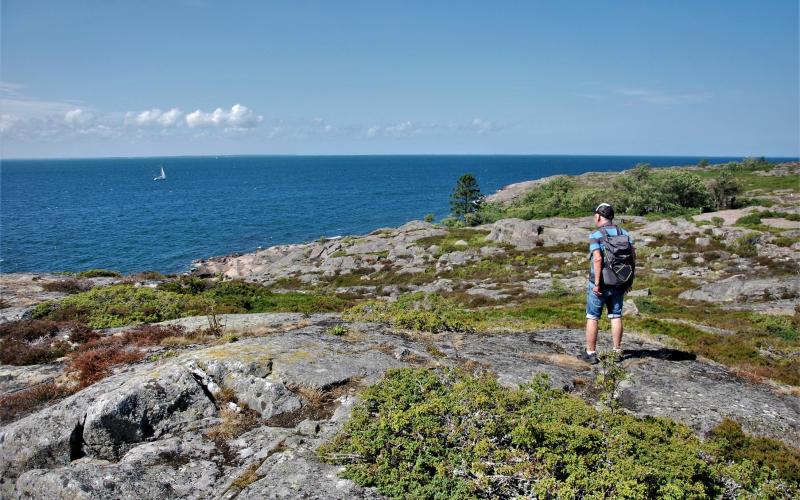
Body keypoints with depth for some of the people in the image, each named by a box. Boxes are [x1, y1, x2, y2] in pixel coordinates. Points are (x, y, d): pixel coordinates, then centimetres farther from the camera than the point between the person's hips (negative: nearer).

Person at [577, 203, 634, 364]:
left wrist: (597, 283, -21)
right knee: (616, 316, 14)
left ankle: (590, 353, 9)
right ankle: (617, 352, 18)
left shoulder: (595, 236, -13)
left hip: (600, 284, -5)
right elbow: (633, 255, -1)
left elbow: (597, 259, -25)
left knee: (592, 317, 5)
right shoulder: (624, 233, 4)